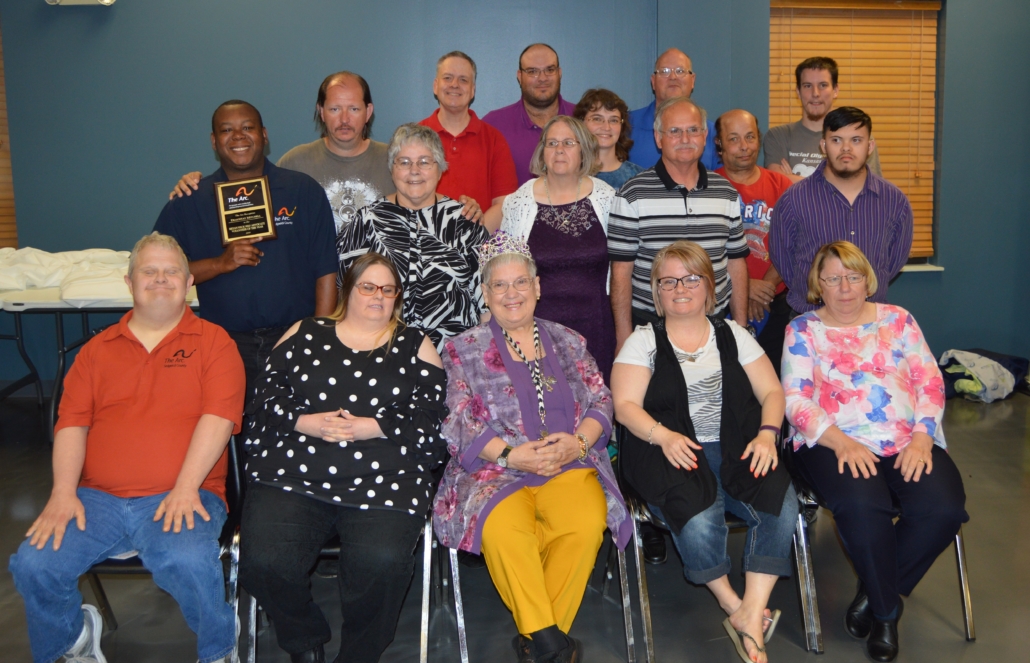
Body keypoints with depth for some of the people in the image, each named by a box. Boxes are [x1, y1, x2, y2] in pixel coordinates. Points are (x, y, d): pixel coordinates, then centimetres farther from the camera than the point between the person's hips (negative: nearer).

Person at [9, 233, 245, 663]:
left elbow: (219, 417, -6)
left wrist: (186, 488, -16)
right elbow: (71, 423, 10)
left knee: (189, 564, -32)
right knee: (33, 566, -17)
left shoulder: (213, 342, 6)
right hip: (96, 498, 4)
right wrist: (63, 493, -5)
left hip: (180, 497, -4)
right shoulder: (98, 349, 18)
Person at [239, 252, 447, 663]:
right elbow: (268, 396, 11)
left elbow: (432, 413, 5)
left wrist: (374, 427, -9)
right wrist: (307, 422, -7)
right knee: (264, 561, -22)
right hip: (293, 475, 2)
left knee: (382, 563, -29)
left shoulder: (415, 345, 17)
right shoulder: (305, 334, 19)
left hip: (384, 482, -1)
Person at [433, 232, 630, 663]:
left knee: (587, 523, -30)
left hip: (569, 465, 2)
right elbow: (457, 423, 0)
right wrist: (512, 454, -13)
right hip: (496, 469, -2)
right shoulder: (464, 349, 11)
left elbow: (601, 402, 13)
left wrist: (578, 441, -8)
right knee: (503, 530, -35)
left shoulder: (567, 342, 20)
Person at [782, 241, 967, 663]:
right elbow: (795, 399, -1)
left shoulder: (897, 320, 17)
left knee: (944, 508, -26)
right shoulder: (803, 330, 10)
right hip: (835, 444, -3)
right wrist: (841, 442, -17)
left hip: (907, 441, 3)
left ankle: (873, 594, 0)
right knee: (862, 505, -34)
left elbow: (930, 382, 9)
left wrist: (922, 438, -9)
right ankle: (886, 611, -5)